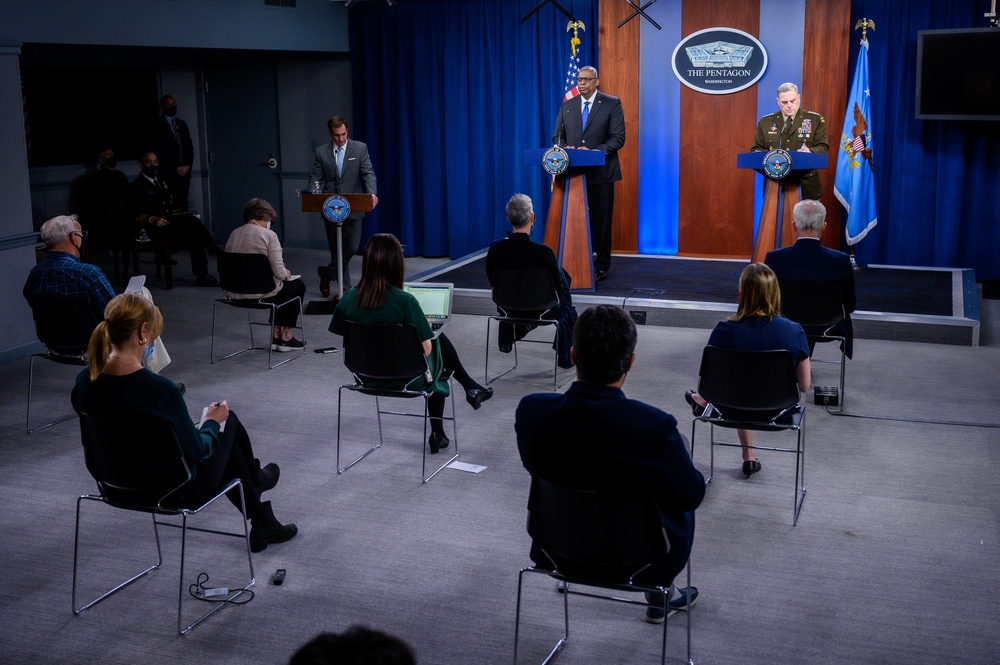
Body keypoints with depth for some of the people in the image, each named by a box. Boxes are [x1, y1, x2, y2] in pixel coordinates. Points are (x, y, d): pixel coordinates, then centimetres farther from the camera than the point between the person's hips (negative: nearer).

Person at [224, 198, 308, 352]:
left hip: (236, 294, 7)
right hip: (261, 294, -7)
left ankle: (276, 335, 32)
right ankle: (286, 338, 25)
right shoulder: (268, 235, -13)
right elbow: (279, 273, -18)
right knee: (298, 286, 24)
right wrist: (287, 274, 8)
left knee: (284, 284, 34)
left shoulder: (234, 234, 6)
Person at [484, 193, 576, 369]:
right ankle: (566, 358, 45)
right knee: (567, 311, 33)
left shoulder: (495, 248, -19)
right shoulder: (543, 251, -29)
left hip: (508, 307, 4)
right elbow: (559, 288, -14)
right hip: (539, 310, -4)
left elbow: (493, 283, -3)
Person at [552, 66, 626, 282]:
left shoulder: (612, 103, 0)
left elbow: (618, 138, -7)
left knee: (601, 219, 2)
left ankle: (601, 266, 9)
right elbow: (557, 137, 13)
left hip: (601, 172, -3)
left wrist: (594, 151, -18)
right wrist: (565, 148, -9)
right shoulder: (567, 105, 12)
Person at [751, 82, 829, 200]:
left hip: (806, 185, -1)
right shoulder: (765, 122, 10)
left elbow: (823, 148, 2)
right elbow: (756, 150, 11)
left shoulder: (815, 120, 6)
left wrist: (810, 151, -20)